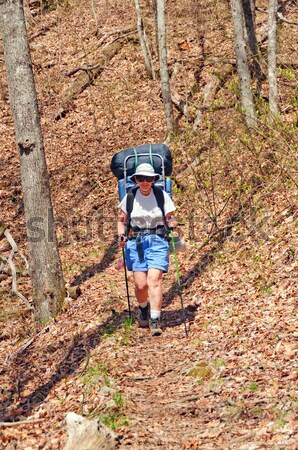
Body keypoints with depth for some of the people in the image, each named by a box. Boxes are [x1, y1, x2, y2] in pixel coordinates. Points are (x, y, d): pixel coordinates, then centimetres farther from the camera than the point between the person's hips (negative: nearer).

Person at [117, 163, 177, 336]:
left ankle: (155, 321, -17)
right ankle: (144, 309, 30)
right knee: (140, 284, -3)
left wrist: (172, 223, -16)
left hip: (158, 241, -1)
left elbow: (172, 219, 7)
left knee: (154, 280, -18)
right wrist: (121, 236, -3)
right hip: (136, 242, 1)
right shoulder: (130, 197, 5)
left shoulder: (162, 196, 1)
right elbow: (121, 220, 15)